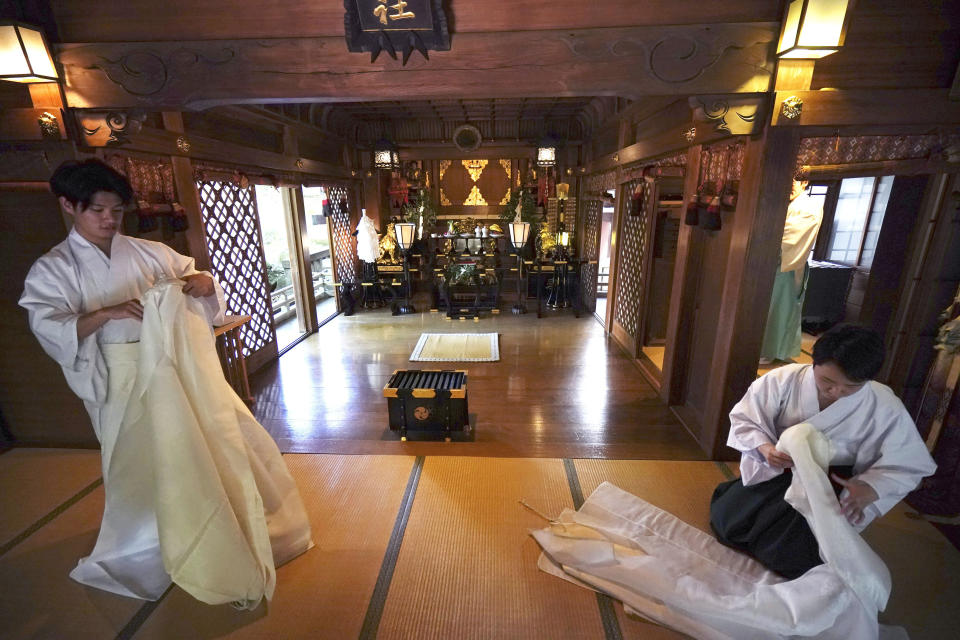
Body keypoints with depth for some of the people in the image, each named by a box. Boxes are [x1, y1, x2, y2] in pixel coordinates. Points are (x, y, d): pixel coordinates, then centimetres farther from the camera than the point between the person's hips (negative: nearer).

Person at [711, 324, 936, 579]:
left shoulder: (885, 408, -15)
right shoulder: (784, 379, -18)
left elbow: (907, 467, -4)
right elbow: (744, 419, -10)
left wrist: (870, 489, -25)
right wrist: (765, 448, -30)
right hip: (773, 474, 1)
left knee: (791, 560, -9)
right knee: (724, 521, -5)